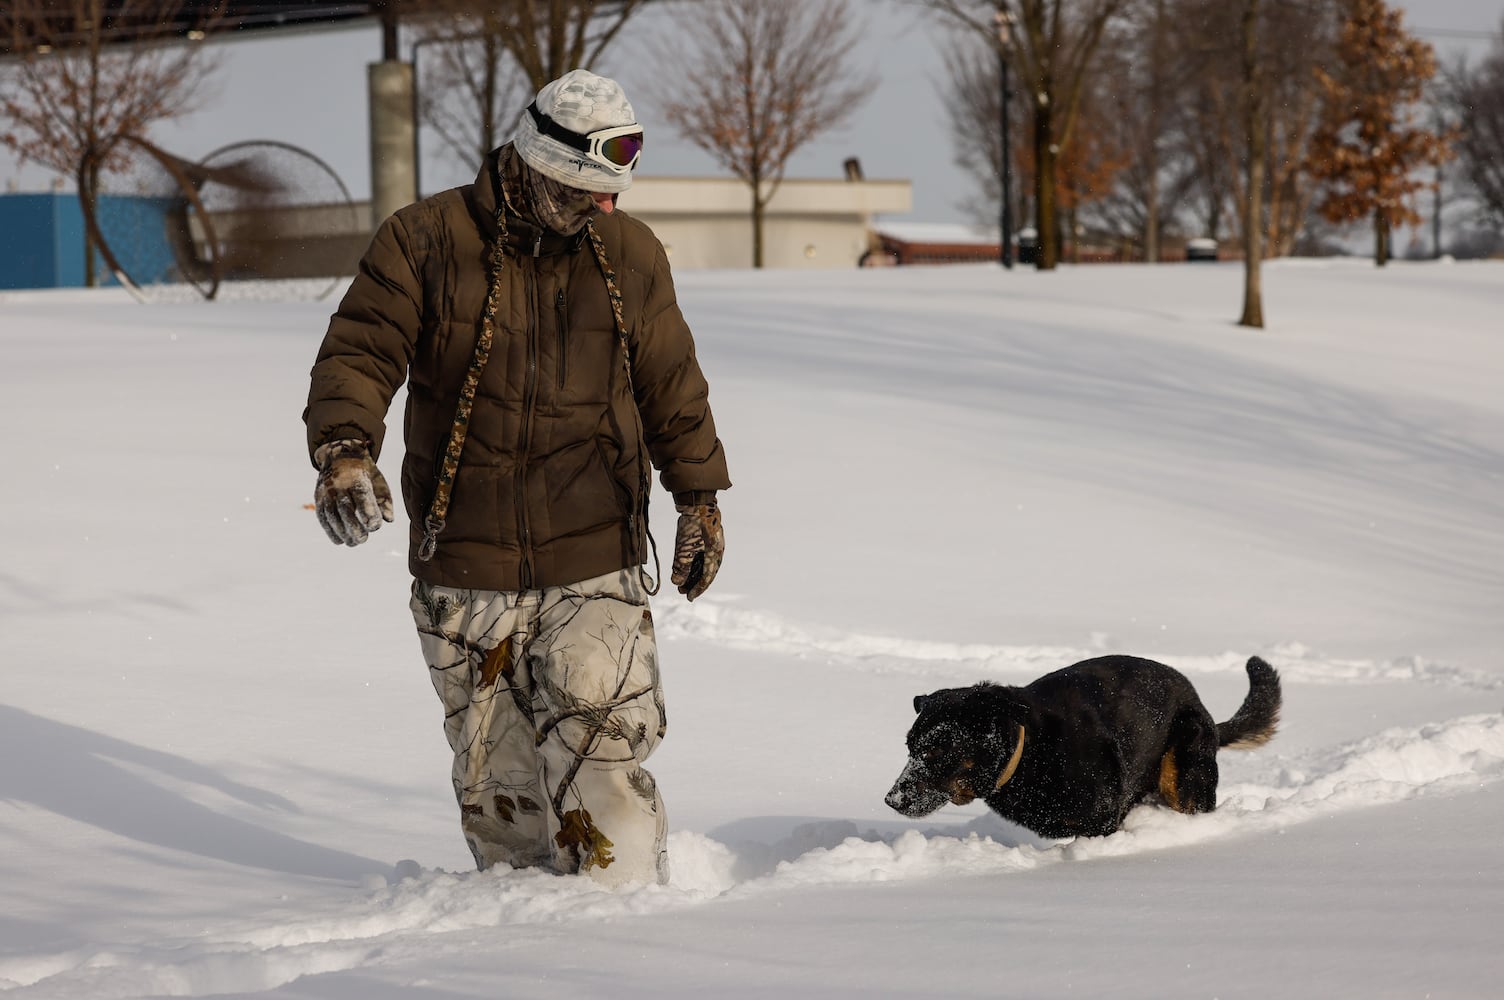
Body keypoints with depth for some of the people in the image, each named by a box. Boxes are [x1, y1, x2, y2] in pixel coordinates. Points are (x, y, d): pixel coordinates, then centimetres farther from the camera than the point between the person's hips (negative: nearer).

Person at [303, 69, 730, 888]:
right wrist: (344, 449, -25)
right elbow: (358, 353, -7)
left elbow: (672, 387, 17)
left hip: (595, 569, 0)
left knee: (602, 764, -9)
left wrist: (699, 497, 17)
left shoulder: (630, 255, 7)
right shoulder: (424, 242, -2)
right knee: (495, 774, 7)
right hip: (465, 574, 0)